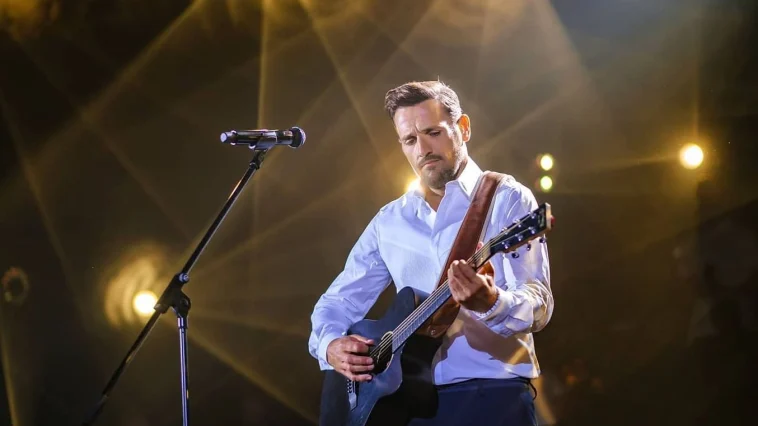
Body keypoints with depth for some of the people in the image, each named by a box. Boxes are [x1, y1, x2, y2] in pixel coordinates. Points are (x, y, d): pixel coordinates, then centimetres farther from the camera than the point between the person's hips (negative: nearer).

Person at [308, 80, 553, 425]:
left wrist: (489, 302, -31)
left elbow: (539, 305, -10)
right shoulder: (389, 221, 13)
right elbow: (337, 301, 16)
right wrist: (331, 345, -4)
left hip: (492, 396, -4)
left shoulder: (506, 199, -1)